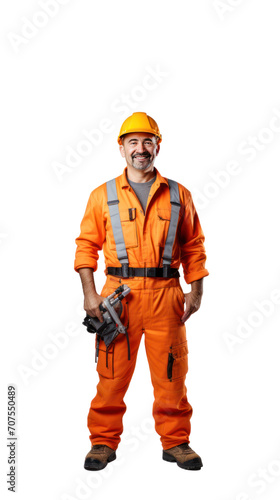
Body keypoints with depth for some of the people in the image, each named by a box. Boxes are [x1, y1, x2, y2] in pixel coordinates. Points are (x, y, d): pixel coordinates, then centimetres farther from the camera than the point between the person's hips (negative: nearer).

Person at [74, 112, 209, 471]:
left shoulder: (178, 195, 11)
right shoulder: (103, 195, 9)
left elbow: (193, 246, 12)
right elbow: (87, 245, 7)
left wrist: (195, 291, 5)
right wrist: (89, 293, -3)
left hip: (166, 293, 1)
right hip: (119, 292, 0)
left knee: (171, 374, 5)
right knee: (112, 372, 2)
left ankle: (176, 442, 20)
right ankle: (103, 442, 17)